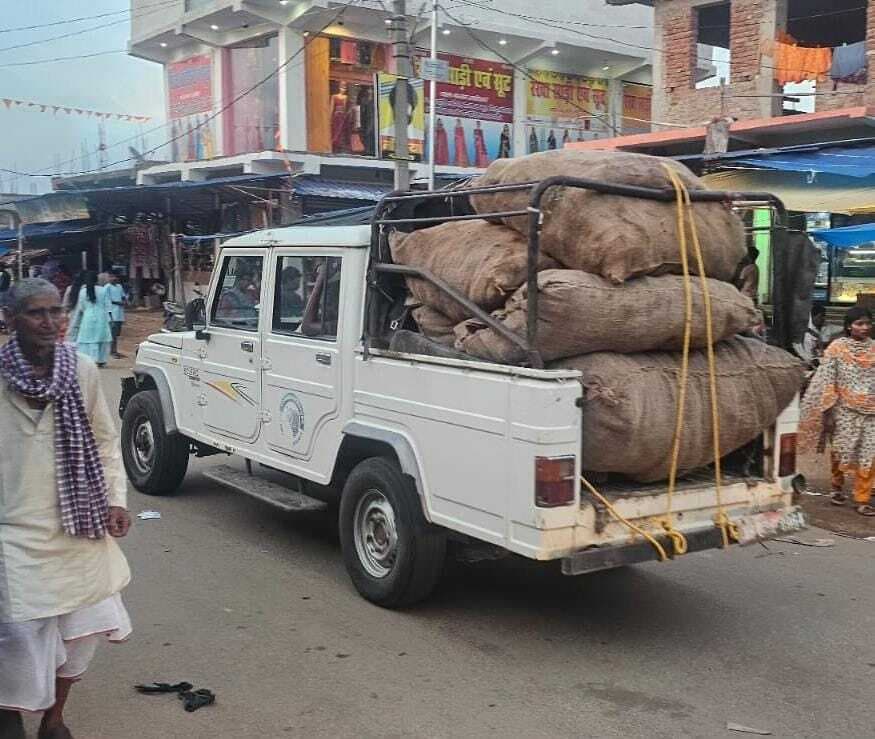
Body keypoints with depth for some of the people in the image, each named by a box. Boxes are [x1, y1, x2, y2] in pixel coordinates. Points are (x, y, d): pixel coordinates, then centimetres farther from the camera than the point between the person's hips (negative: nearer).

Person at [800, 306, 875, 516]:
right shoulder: (837, 348, -5)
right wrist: (829, 410, -9)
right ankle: (838, 486, 32)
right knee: (842, 451, 7)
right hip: (845, 410, -2)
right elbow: (826, 381, -6)